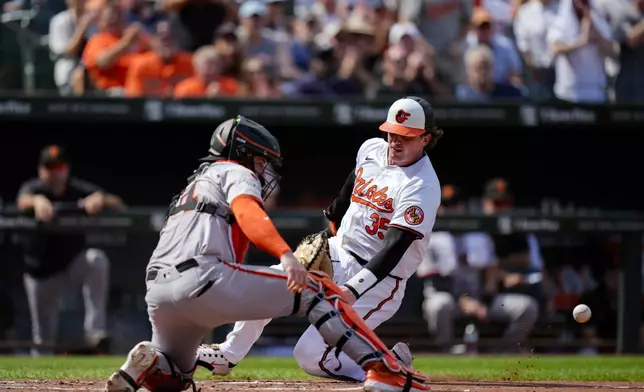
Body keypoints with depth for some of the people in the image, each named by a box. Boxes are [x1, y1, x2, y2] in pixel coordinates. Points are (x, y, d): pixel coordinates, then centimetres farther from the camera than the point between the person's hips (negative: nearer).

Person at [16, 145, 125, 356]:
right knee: (43, 338, 2)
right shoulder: (33, 188, -10)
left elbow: (118, 204, -20)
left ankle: (95, 329, -31)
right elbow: (23, 201, -36)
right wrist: (38, 201, -61)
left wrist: (100, 200, -44)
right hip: (41, 270, 0)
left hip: (75, 261, 0)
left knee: (97, 261, -33)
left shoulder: (79, 190, -8)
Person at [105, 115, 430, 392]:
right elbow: (247, 213, -12)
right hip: (203, 278, -8)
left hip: (156, 292, 8)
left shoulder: (194, 184, 37)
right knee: (315, 290, -2)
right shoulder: (235, 173, 11)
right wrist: (286, 256, -29)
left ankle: (146, 364, -5)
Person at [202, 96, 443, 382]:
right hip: (339, 253, 8)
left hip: (378, 277, -8)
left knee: (310, 355, -16)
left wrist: (353, 290, -41)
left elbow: (395, 249, -31)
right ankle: (229, 354, 21)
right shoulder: (372, 149, 0)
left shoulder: (423, 187, -23)